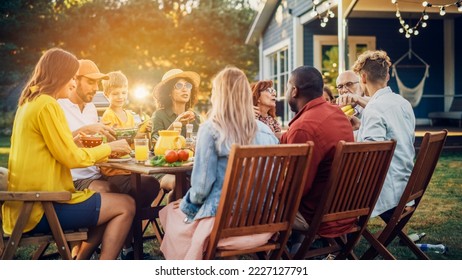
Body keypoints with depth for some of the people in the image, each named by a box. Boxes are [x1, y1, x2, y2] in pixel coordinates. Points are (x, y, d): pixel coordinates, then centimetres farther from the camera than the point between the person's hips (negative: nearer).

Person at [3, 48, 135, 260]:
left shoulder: (29, 103, 14)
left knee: (110, 206, 20)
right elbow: (72, 158, -15)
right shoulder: (46, 105, -16)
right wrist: (109, 147, -2)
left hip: (29, 204, 10)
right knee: (125, 206, -2)